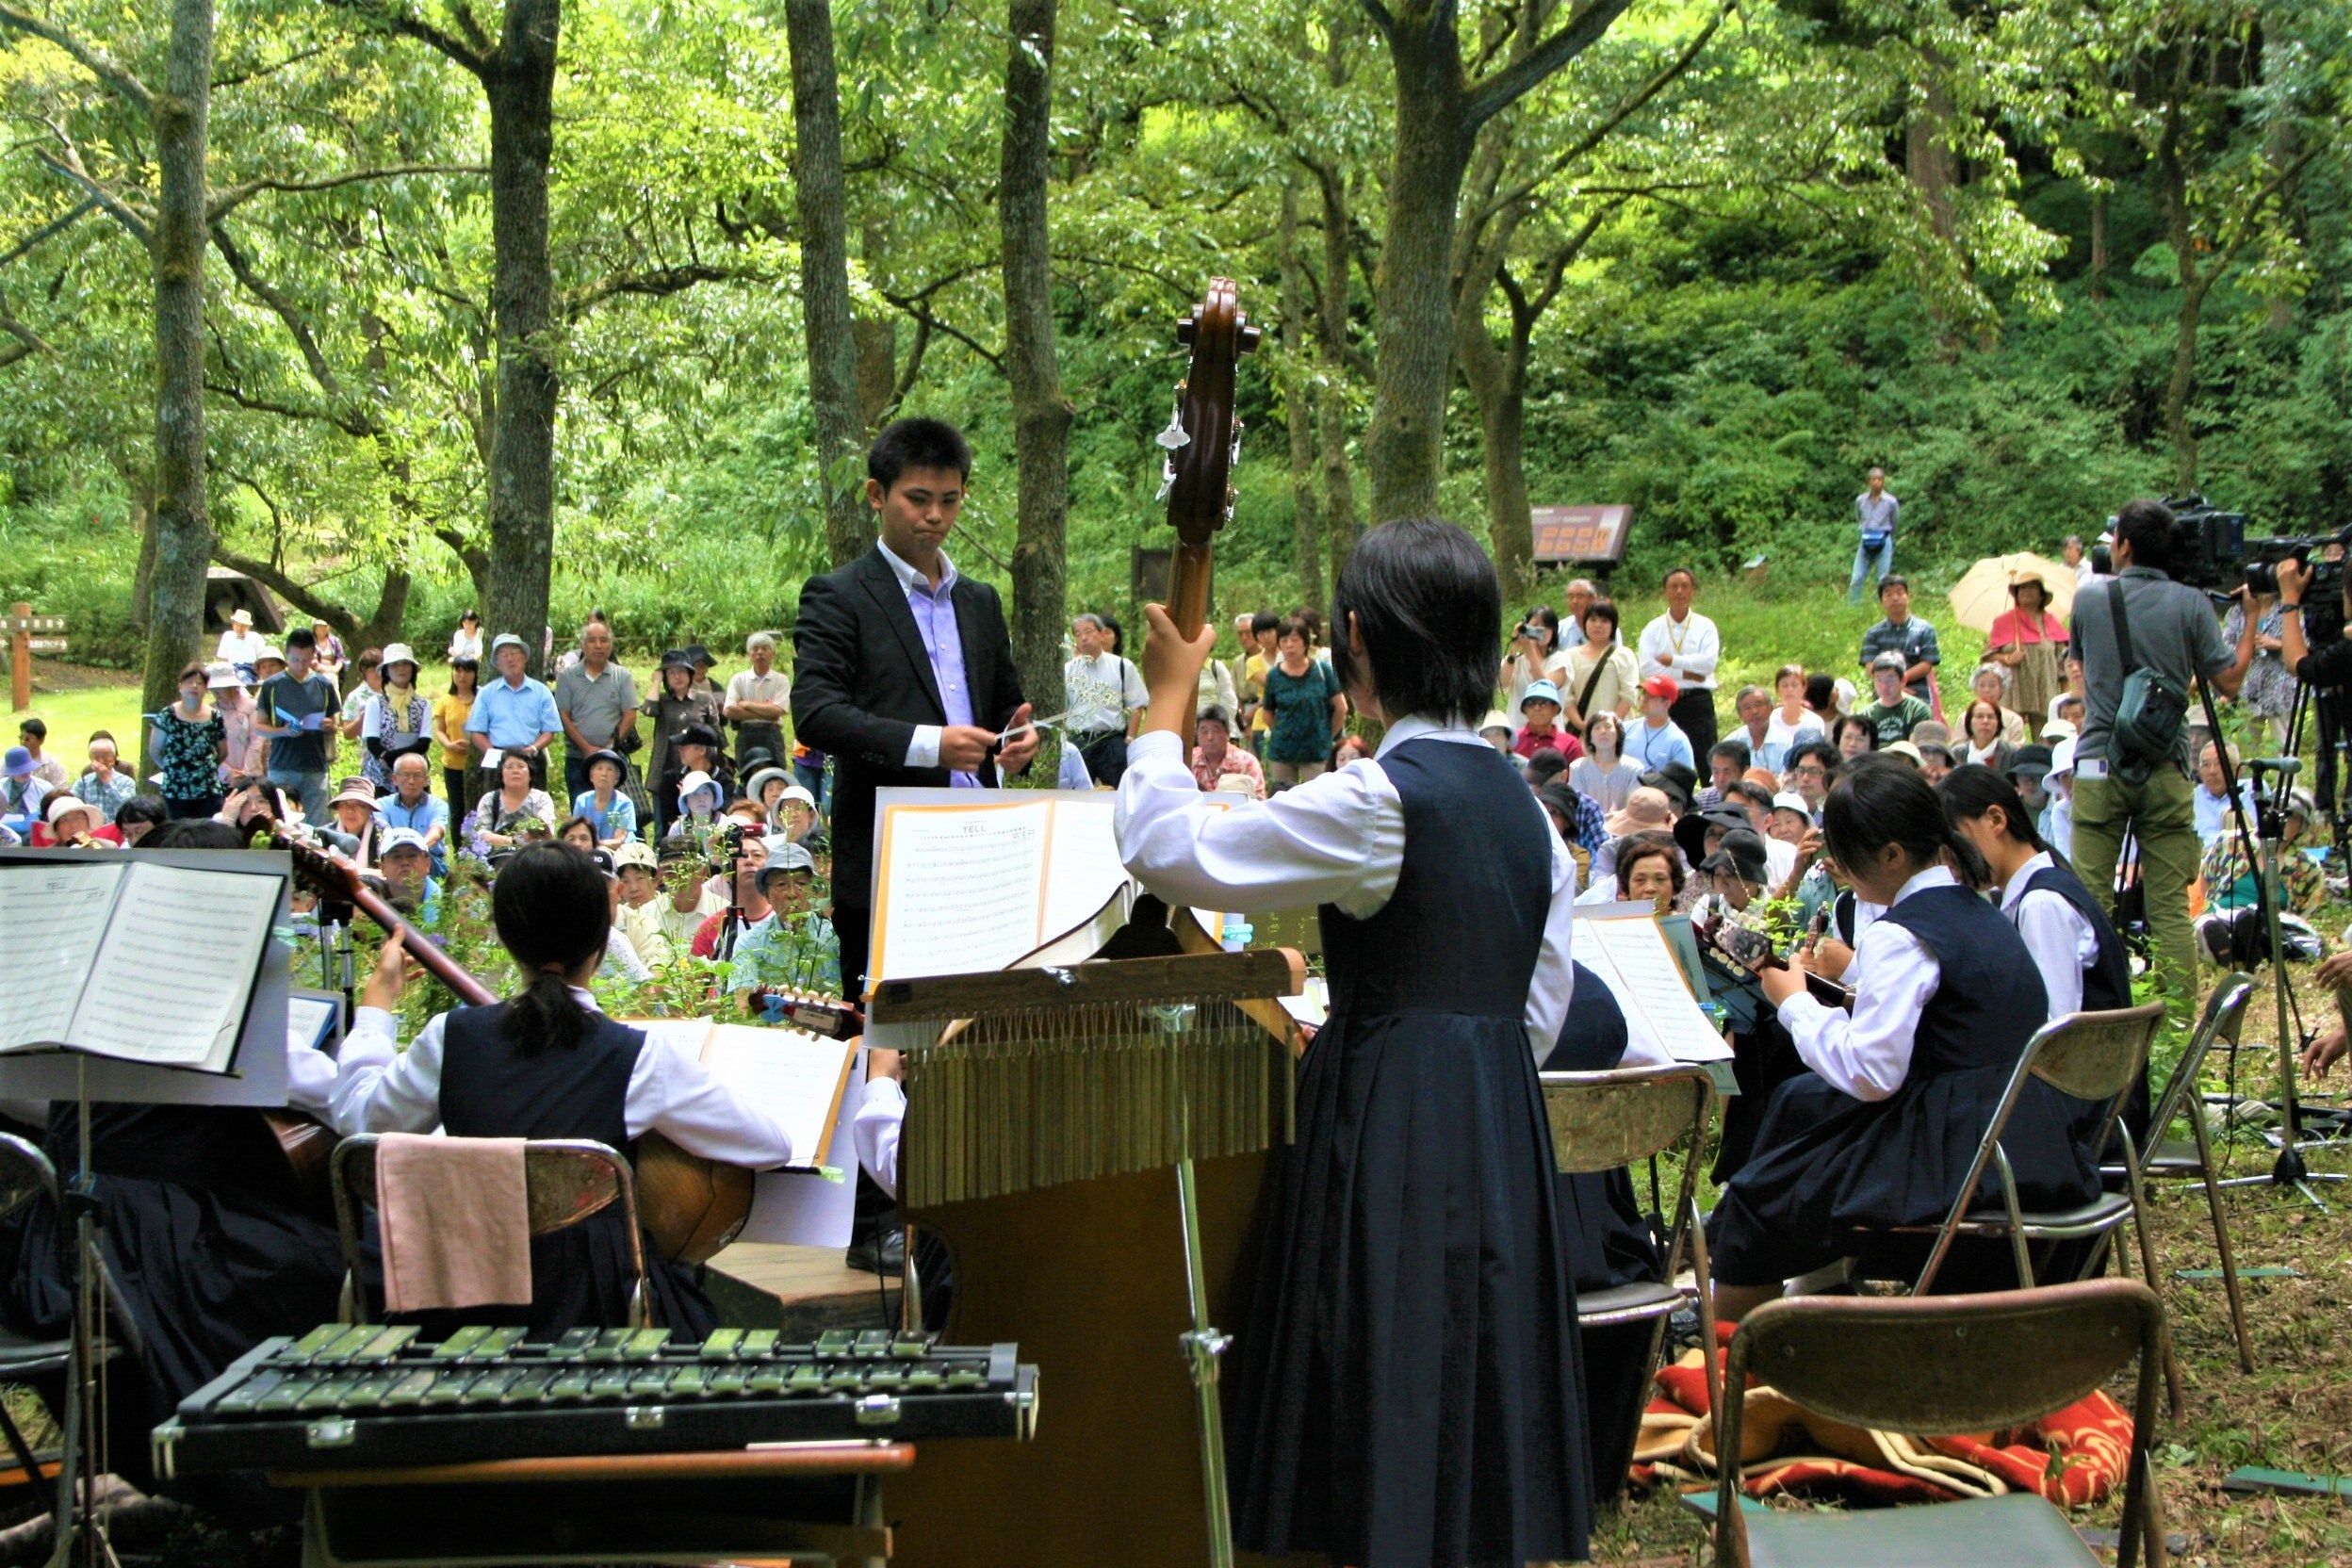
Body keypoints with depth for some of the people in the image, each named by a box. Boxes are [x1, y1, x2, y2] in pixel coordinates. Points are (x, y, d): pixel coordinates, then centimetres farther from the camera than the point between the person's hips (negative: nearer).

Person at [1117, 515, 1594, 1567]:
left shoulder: (1377, 802, -16)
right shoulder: (1526, 808, 8)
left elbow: (1164, 849, -15)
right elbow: (1539, 1015, 13)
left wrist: (1167, 697, -2)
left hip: (1389, 1133, -7)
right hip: (1502, 1130, 7)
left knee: (1390, 1430, 1)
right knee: (1480, 1382, 15)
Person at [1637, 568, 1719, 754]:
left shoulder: (1705, 626, 6)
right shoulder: (1653, 629, 7)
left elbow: (1709, 662, -9)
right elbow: (1647, 668, -7)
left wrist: (1672, 660, -7)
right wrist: (1686, 673, -9)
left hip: (1698, 703, -1)